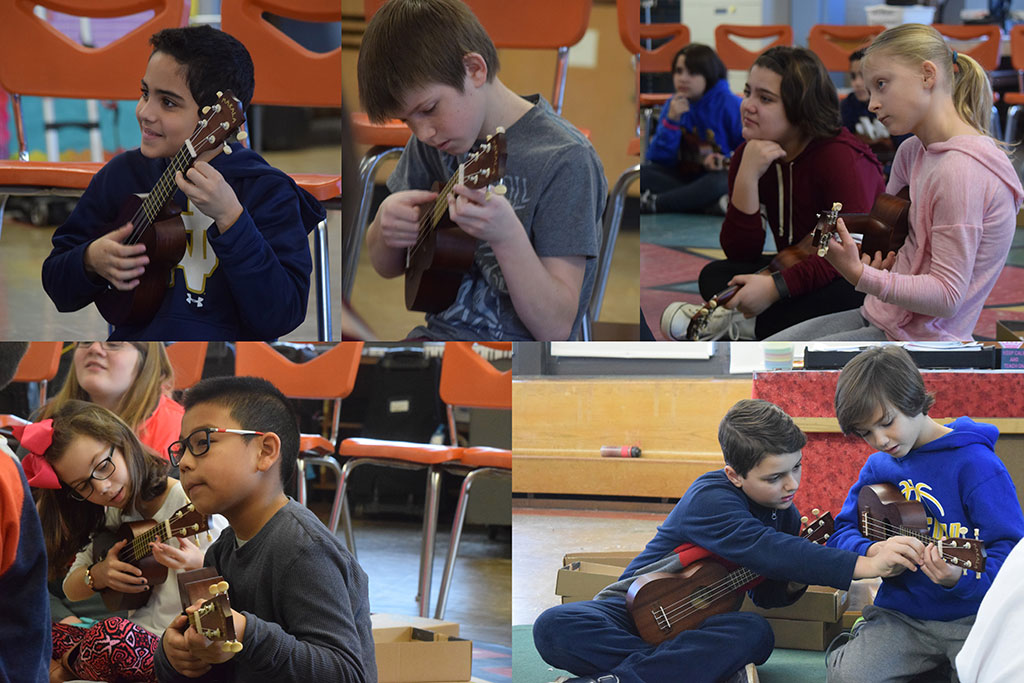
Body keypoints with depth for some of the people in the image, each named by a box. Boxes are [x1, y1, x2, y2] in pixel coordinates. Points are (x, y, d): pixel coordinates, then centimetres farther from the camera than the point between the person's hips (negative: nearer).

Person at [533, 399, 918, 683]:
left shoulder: (784, 514, 5)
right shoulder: (710, 500, -20)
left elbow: (766, 595, 16)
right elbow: (766, 551, -36)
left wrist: (796, 580, -10)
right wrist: (862, 567, -42)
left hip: (698, 622, 5)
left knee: (755, 633, -32)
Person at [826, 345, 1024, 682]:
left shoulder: (975, 463, -9)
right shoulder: (878, 468, 9)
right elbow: (841, 535, 8)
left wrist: (960, 579, -32)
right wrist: (874, 551, -16)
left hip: (970, 614, -4)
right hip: (900, 613, 4)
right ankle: (863, 641, 7)